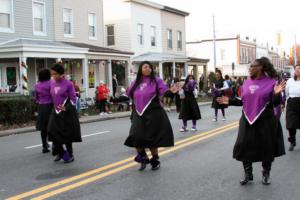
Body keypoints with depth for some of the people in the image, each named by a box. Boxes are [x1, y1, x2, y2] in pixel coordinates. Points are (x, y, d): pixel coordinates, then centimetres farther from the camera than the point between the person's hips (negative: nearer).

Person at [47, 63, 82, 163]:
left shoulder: (68, 84, -13)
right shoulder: (52, 83, 4)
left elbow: (73, 99, -11)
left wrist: (66, 108, -23)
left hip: (67, 112, -5)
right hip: (56, 112, 5)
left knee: (68, 134, 3)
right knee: (53, 132, -1)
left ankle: (70, 155, 20)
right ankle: (60, 152, 20)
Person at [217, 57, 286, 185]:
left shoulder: (270, 82, -7)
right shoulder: (247, 83, 6)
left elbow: (275, 103, -7)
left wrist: (277, 94, -25)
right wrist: (230, 101, 2)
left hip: (265, 121, -4)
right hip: (248, 121, 4)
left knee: (267, 148, 7)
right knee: (245, 147, 4)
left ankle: (266, 174, 27)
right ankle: (248, 174, 20)